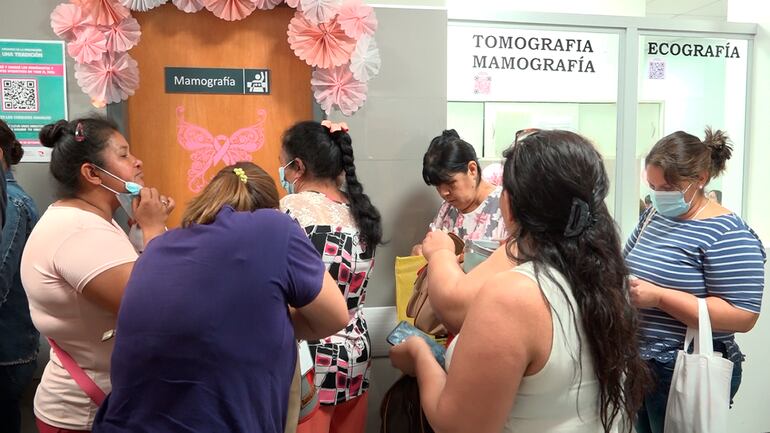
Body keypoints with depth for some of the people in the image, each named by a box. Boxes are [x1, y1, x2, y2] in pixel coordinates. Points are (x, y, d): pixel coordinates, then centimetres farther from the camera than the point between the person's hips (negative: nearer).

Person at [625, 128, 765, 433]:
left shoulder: (727, 234, -17)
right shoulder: (654, 215, 5)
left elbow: (742, 317, -22)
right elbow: (627, 263, 17)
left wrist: (658, 296, -27)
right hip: (640, 363, 7)